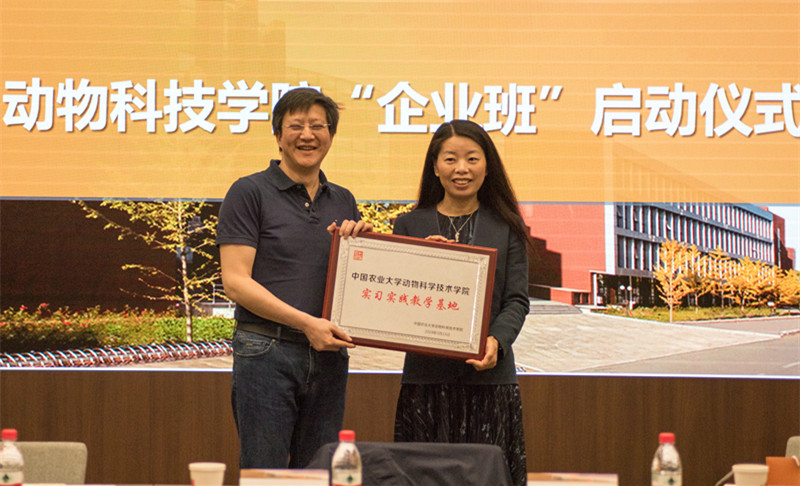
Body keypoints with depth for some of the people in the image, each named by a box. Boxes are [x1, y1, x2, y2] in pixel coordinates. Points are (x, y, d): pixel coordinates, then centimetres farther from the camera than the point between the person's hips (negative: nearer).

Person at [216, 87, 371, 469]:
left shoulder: (343, 201, 16)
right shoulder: (249, 192, -1)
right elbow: (235, 280, -9)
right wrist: (306, 322, -16)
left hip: (328, 354, 5)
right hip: (266, 351, -5)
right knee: (263, 474, -5)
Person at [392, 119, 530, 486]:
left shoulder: (507, 228, 9)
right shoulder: (409, 225, 10)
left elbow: (517, 300, 3)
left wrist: (497, 341, -15)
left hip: (489, 376, 0)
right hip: (426, 375, 0)